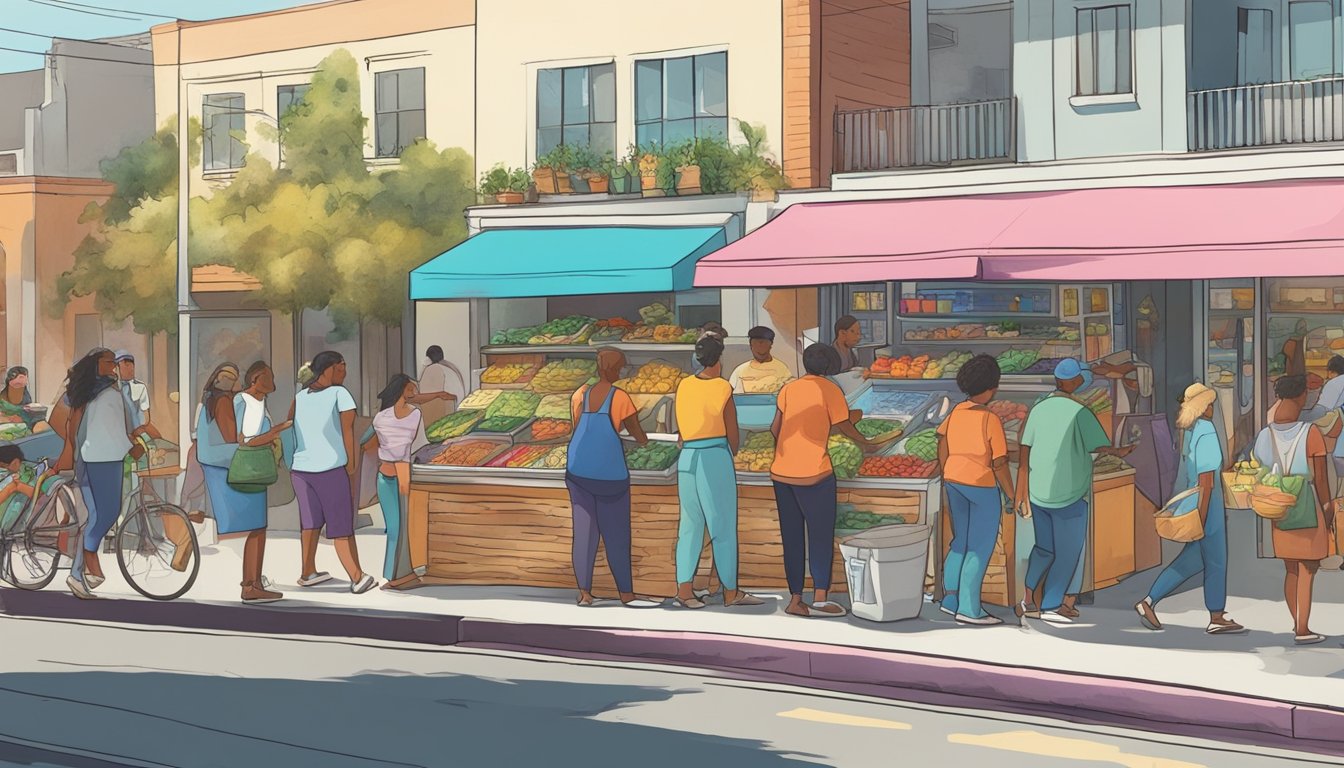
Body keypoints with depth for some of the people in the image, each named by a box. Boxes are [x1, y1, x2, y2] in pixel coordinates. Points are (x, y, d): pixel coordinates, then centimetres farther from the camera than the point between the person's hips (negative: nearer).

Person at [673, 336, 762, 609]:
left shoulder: (684, 386, 7)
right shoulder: (723, 389, -7)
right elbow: (733, 436, -1)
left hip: (687, 458, 5)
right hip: (716, 457, -5)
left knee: (690, 524, 10)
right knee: (724, 525, 3)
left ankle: (684, 588, 2)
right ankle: (731, 592, 8)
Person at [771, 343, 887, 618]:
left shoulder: (789, 388, 10)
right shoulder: (830, 390, -3)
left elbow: (775, 428, 9)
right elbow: (842, 425, -1)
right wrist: (866, 443, 17)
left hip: (781, 472, 5)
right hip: (813, 472, -5)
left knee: (792, 536, 9)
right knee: (821, 534, 1)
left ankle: (795, 600, 9)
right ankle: (820, 598, -7)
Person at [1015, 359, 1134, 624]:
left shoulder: (1039, 409, 2)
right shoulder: (1079, 412, -14)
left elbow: (1024, 452, 3)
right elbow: (1102, 447, -16)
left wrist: (1021, 493, 9)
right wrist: (1119, 452, 4)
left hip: (1039, 493, 6)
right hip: (1068, 497, -6)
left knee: (1044, 548, 21)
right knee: (1067, 555, 7)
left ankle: (1030, 600, 17)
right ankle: (1049, 608, 9)